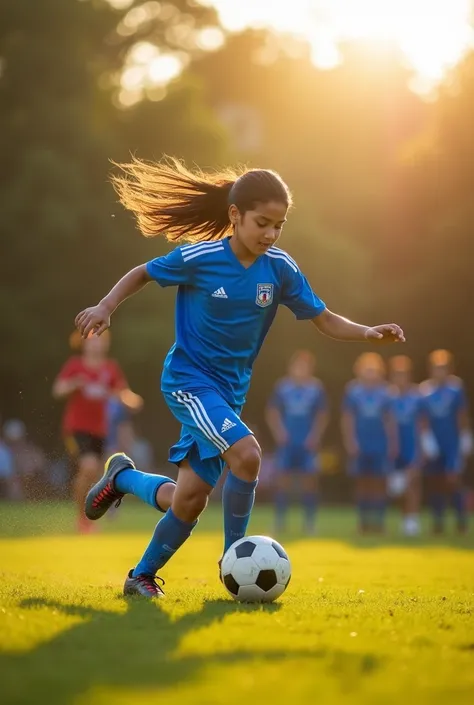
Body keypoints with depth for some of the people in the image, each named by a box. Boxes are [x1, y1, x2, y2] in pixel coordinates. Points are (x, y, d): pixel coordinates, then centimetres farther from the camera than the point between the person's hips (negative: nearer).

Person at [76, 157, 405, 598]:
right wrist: (105, 307, -13)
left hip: (229, 391, 5)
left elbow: (324, 320, 1)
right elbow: (144, 273, 1)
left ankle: (123, 476, 32)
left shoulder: (280, 268, -4)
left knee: (187, 501, 2)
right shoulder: (199, 257, -15)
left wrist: (368, 333, -16)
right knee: (246, 453, -27)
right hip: (188, 378, -5)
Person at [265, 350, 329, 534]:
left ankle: (309, 523, 6)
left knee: (309, 482, 1)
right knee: (283, 481, 1)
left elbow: (322, 415, 6)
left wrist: (315, 436, -7)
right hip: (287, 442, 0)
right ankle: (280, 522, 6)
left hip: (307, 443, 0)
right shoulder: (282, 386, 3)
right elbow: (272, 412, 5)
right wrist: (278, 431, -10)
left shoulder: (316, 388, 2)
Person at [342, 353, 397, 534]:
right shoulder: (353, 391, -1)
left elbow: (389, 420, 7)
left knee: (379, 482, 0)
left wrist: (393, 444, 6)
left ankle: (379, 521, 3)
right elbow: (347, 419, 1)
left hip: (380, 445, 1)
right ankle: (364, 521, 10)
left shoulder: (385, 392, 2)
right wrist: (350, 442, -6)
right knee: (362, 482, 4)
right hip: (360, 445, -1)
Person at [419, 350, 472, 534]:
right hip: (434, 443, 2)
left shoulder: (456, 386, -5)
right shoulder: (424, 390, -5)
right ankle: (438, 520, 19)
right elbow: (423, 419, -2)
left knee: (454, 480, -10)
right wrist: (426, 440, -9)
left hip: (453, 441, -2)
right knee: (435, 482, 8)